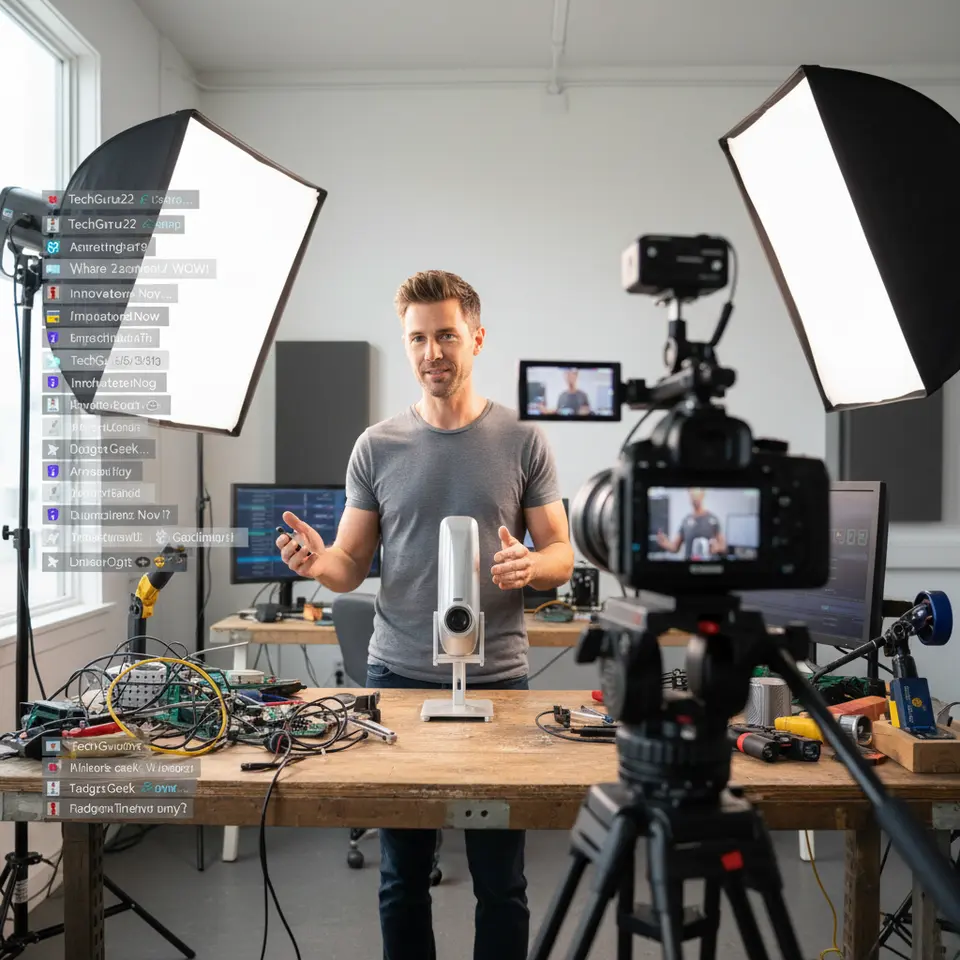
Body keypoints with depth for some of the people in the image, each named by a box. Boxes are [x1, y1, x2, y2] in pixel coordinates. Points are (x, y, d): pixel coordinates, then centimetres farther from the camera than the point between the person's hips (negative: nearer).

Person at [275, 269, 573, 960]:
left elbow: (561, 555, 2)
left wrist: (528, 566, -21)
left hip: (497, 678, -1)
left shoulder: (523, 442, 0)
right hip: (398, 677, 2)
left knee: (500, 881, 10)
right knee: (403, 876, 14)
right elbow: (352, 564, 5)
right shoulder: (377, 446, 4)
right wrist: (317, 561, -17)